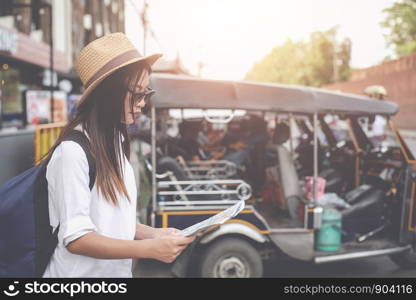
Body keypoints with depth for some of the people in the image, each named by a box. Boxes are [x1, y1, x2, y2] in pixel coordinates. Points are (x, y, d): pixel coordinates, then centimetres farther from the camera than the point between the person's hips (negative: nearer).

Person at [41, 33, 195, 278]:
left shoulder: (115, 142, 3)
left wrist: (154, 233, -4)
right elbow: (75, 238, -21)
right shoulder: (74, 151, -20)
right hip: (81, 272, -7)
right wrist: (151, 249, -25)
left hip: (118, 271, 7)